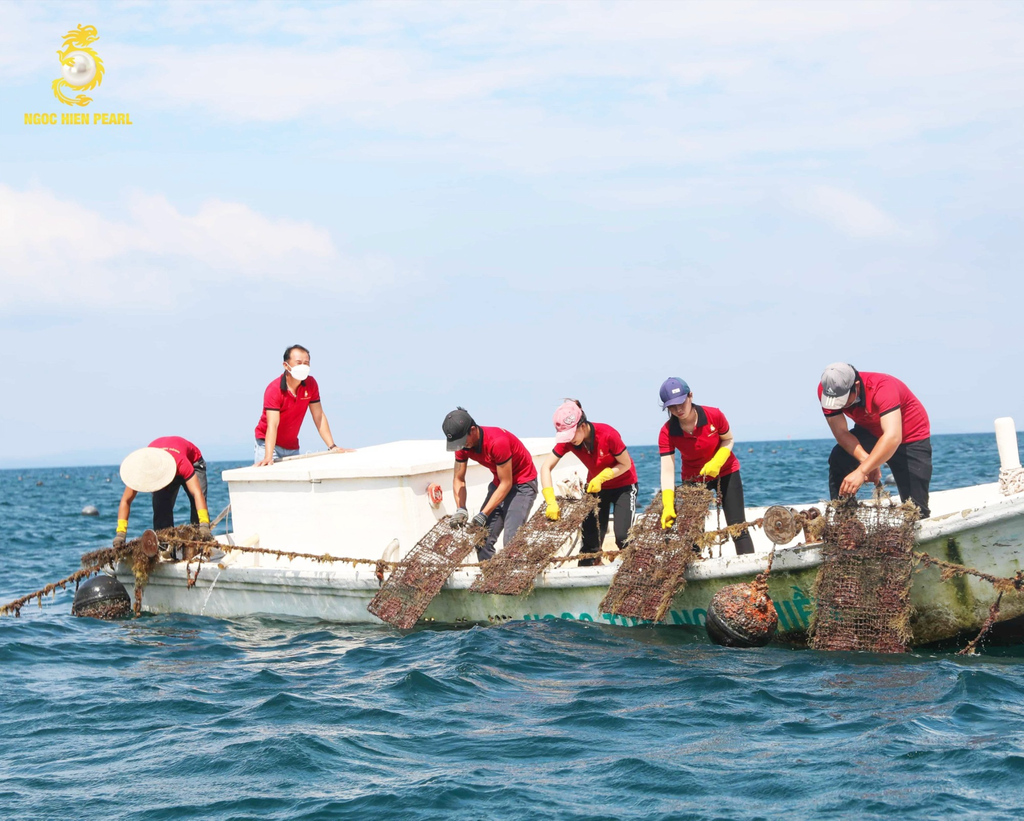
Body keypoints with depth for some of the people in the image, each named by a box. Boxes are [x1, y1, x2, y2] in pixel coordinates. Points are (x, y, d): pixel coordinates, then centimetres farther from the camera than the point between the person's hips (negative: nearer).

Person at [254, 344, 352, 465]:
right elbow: (272, 426, -30)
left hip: (292, 447, 5)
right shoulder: (274, 390, -21)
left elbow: (319, 417, -2)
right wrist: (268, 458, -41)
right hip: (268, 443, -5)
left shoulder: (311, 384, -7)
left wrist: (332, 447, -9)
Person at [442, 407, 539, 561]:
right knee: (483, 539, -3)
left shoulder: (497, 441, -32)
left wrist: (484, 514, -28)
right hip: (499, 483, 7)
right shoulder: (462, 445, -10)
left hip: (523, 483, -7)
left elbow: (506, 484, -26)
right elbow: (459, 480, -2)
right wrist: (461, 509, -19)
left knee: (511, 540, -21)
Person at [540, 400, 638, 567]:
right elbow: (546, 468, -20)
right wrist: (551, 502, -32)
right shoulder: (567, 440, -20)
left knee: (623, 537, -16)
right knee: (590, 538, -2)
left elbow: (625, 464, -19)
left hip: (623, 485, -4)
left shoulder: (608, 435, -32)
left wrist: (601, 477, -32)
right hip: (595, 486, 4)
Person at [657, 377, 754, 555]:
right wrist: (668, 506, -42)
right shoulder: (667, 432, -24)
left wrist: (717, 463, -26)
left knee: (737, 526, -5)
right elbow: (667, 471, -29)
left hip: (725, 472, -1)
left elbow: (728, 440, -7)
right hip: (692, 479, 1)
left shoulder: (714, 415, -25)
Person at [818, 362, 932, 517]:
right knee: (838, 461, -25)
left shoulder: (883, 387, -40)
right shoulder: (827, 390, -24)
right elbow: (841, 432, -22)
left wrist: (861, 471, -60)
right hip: (870, 433, 4)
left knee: (915, 506, -9)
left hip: (910, 436, -4)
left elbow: (893, 438, -50)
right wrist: (865, 460, -40)